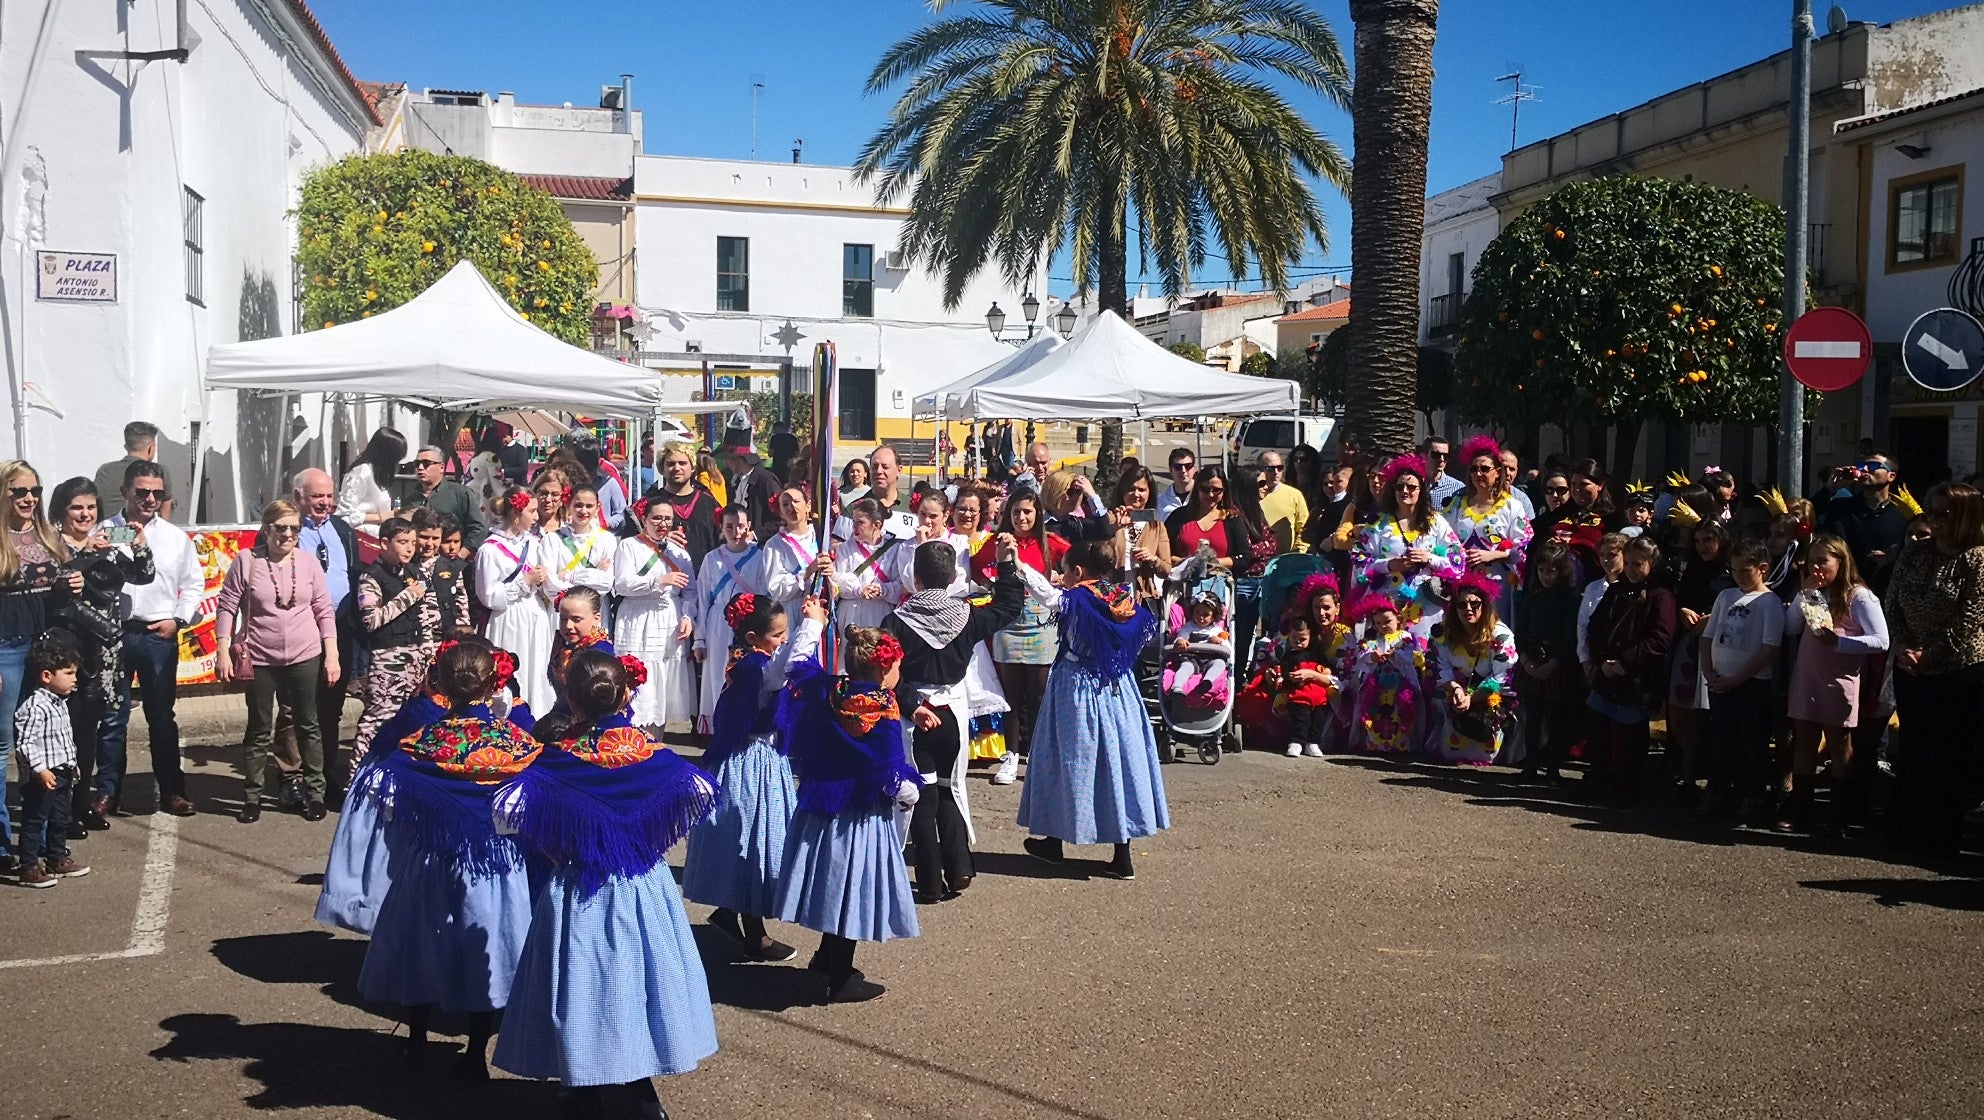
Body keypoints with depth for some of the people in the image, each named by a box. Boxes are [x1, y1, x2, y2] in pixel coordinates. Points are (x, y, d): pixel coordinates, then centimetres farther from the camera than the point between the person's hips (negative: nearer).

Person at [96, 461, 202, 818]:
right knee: (112, 716, 4)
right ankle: (108, 792, 13)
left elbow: (194, 583, 11)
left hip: (159, 635, 2)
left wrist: (178, 619, 0)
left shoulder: (175, 537, 7)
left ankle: (171, 791, 15)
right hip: (113, 633, -1)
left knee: (162, 716, 9)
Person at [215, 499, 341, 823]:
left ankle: (315, 793, 19)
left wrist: (332, 655, 2)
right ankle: (251, 797, 19)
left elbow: (324, 611, 6)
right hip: (260, 660, -1)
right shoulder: (246, 561, -5)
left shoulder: (308, 563, 2)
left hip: (304, 658, 2)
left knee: (308, 726, 9)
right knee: (260, 732, 8)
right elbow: (227, 608, -2)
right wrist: (223, 653, -7)